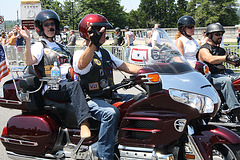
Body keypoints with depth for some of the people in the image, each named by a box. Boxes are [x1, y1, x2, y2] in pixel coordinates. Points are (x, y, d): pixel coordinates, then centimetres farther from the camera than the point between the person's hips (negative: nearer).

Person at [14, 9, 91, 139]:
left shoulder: (59, 46, 30)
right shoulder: (39, 46, 7)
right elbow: (29, 61, -15)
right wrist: (27, 40, -22)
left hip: (67, 84, 8)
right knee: (74, 86, -36)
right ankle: (84, 124, -49)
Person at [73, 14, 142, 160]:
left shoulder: (105, 53, 18)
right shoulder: (80, 54, -7)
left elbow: (126, 67, 15)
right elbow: (82, 64, -33)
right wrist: (93, 43, -51)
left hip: (108, 96, 8)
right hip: (90, 100, -8)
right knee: (111, 112, -36)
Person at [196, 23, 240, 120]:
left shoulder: (221, 50, 28)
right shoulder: (204, 49, 1)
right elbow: (211, 59, -21)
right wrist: (227, 57, -32)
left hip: (224, 74, 8)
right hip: (211, 77, -8)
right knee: (226, 81, -37)